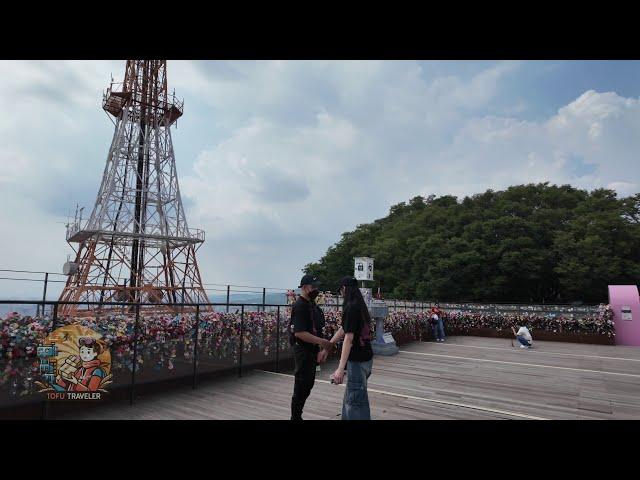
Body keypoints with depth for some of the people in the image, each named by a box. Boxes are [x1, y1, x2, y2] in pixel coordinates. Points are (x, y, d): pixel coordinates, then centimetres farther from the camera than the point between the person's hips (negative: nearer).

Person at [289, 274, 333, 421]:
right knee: (301, 386, 0)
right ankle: (296, 416, 14)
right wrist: (322, 342, -28)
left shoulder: (312, 304, 10)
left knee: (308, 384, 17)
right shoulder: (299, 306, -19)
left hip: (312, 350, 9)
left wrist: (323, 348, 15)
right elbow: (299, 333, -27)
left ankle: (297, 414, 30)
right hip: (303, 350, -9)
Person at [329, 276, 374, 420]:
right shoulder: (360, 306, 10)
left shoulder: (351, 307, -19)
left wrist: (340, 368, -26)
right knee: (351, 394, 22)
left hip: (358, 360, -9)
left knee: (355, 399, 0)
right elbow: (342, 329, 16)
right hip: (365, 356, 9)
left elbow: (348, 338, -25)